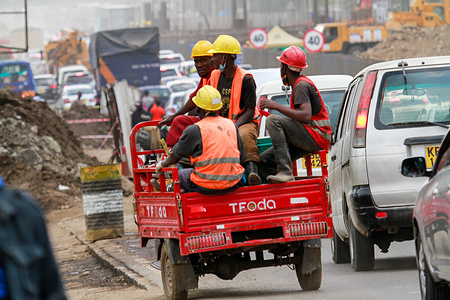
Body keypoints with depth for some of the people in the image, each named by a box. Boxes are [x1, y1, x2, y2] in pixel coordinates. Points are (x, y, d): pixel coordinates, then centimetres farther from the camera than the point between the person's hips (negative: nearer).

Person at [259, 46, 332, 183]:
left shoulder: (301, 86, -11)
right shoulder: (299, 84, 21)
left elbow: (306, 116, -26)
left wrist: (276, 106, -24)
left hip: (316, 137, -10)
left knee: (273, 120, -25)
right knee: (264, 160, 4)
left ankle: (285, 171, -34)